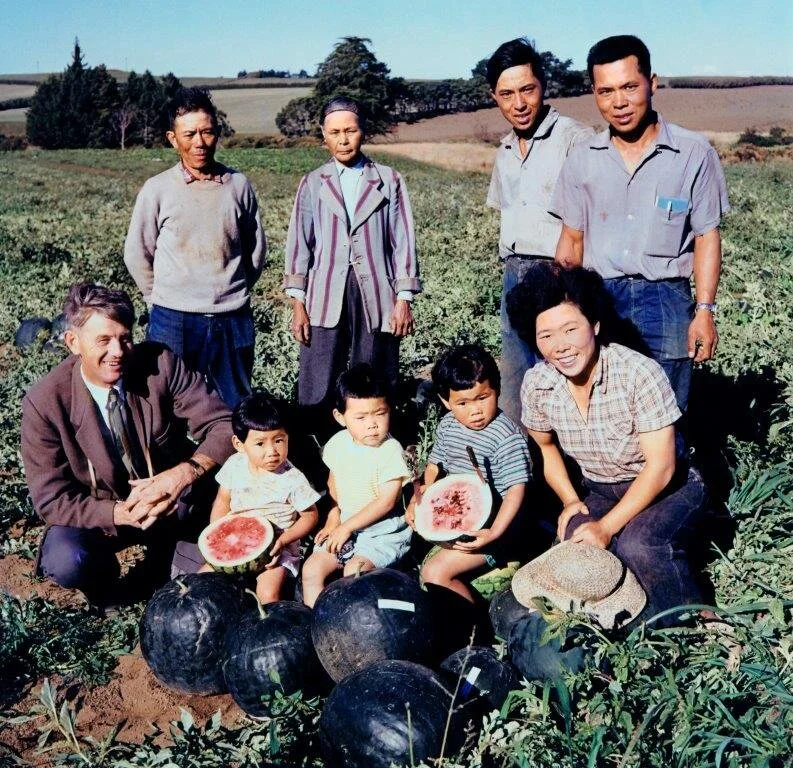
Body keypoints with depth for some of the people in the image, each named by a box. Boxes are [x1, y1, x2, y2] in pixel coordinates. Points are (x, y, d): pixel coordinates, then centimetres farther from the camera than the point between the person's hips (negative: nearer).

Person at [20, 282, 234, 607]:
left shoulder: (161, 363, -17)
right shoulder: (44, 402, -18)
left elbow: (225, 425, -19)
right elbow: (52, 499, -16)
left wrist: (183, 473, -39)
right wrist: (122, 513, -34)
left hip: (173, 504, 2)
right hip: (100, 515, -1)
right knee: (66, 561, -32)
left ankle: (166, 552, 3)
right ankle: (104, 574, 6)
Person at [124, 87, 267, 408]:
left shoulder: (239, 185, 2)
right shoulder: (157, 189, -3)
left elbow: (257, 247, 12)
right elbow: (136, 255, 5)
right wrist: (163, 300, 9)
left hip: (233, 320, 2)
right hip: (174, 322, -2)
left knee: (238, 409, 10)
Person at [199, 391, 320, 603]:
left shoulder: (292, 480, -19)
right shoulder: (235, 465, -7)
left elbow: (310, 516, -8)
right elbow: (223, 501, 7)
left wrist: (283, 541, -19)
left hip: (276, 550, -4)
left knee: (268, 594, -25)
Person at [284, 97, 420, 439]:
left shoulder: (389, 181, 7)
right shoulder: (313, 184, 9)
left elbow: (402, 242, 6)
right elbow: (299, 244, 8)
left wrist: (403, 299, 0)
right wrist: (297, 304, 2)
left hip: (376, 299, 0)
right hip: (325, 301, 0)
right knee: (316, 395, -1)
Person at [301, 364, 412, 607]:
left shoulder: (390, 450, -18)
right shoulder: (337, 444, 0)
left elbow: (386, 502, -20)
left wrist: (346, 527, -17)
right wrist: (337, 512, 7)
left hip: (384, 532, -6)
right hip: (345, 528, 6)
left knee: (353, 571, -26)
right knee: (311, 570, -6)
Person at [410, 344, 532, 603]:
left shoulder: (508, 437, -22)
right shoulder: (448, 425, 0)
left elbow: (516, 490, -24)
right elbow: (435, 466, 15)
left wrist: (494, 533, -34)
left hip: (491, 525, -9)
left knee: (434, 573, -18)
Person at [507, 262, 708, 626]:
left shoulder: (640, 374, -26)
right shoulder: (537, 385, -12)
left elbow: (660, 466, -24)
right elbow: (544, 446, 9)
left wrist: (606, 527, -27)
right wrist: (570, 501, -4)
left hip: (668, 488, -4)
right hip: (600, 493, 5)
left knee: (636, 544, -33)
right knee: (573, 542, -25)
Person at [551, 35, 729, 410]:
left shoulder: (693, 153, -3)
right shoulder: (582, 159, 4)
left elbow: (707, 237, 0)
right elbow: (572, 240, 10)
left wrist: (704, 312, -6)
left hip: (666, 301, -2)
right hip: (598, 300, 2)